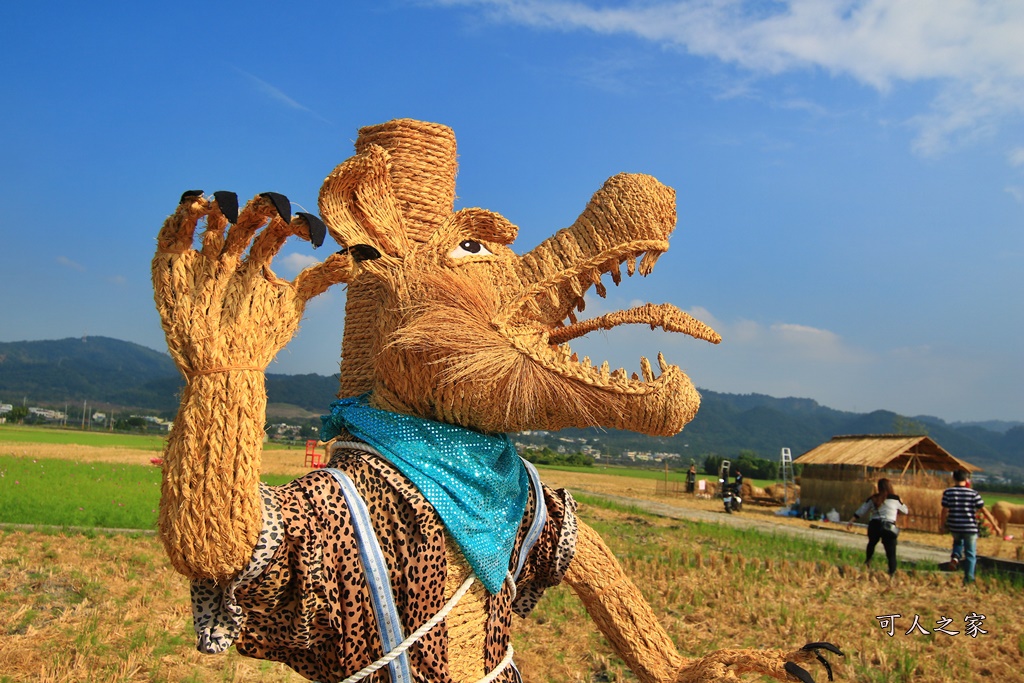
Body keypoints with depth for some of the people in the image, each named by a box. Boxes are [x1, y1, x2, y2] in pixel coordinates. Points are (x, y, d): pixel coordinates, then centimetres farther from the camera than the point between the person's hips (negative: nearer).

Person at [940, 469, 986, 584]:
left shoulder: (948, 492, -4)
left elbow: (945, 510, -5)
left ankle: (955, 556, 3)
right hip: (970, 527, -1)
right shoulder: (973, 493, -6)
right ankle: (969, 578, 9)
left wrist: (943, 524, 9)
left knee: (958, 541, 32)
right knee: (970, 553, 11)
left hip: (954, 526, 1)